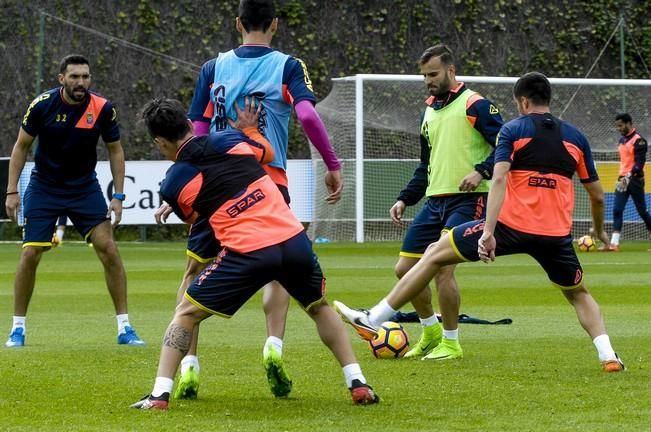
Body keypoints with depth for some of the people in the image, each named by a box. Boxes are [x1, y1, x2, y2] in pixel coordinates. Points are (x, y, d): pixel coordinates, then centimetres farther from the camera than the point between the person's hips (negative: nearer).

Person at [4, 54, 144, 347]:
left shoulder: (103, 109, -13)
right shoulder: (42, 105, -15)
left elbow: (115, 150, 1)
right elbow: (21, 146, -2)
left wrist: (118, 196, -4)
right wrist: (12, 191, -7)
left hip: (85, 188, 1)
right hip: (43, 188, -1)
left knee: (109, 249, -10)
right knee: (30, 255, -7)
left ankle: (124, 328, -1)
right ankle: (18, 328, 9)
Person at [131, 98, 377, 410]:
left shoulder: (172, 184, 5)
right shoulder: (229, 139, 11)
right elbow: (268, 153, 32)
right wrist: (249, 129, 46)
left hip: (246, 254, -3)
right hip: (294, 240, 3)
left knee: (186, 314, 15)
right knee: (320, 307, 31)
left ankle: (160, 394, 4)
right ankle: (358, 384, 23)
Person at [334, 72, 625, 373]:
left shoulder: (513, 130, 3)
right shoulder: (576, 137, 13)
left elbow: (499, 179, -12)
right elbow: (597, 195, 17)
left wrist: (488, 232, -20)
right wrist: (599, 230, 36)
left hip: (512, 225, -3)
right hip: (557, 234, 3)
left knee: (435, 254, 10)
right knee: (578, 294, 26)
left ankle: (373, 319, 11)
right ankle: (608, 356, 6)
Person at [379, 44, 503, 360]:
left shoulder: (474, 105, -6)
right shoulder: (429, 111, 18)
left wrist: (481, 171, -25)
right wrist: (404, 200, 18)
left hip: (466, 200, -8)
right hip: (434, 201, 8)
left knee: (442, 268, -18)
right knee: (404, 269, 3)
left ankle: (451, 343, -3)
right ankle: (431, 333, 23)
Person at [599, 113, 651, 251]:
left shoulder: (638, 140, -12)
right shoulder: (622, 140, 14)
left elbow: (640, 163, -18)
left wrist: (629, 177, -27)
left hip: (634, 180, -8)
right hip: (623, 180, 8)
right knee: (617, 211, -3)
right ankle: (614, 244, -7)